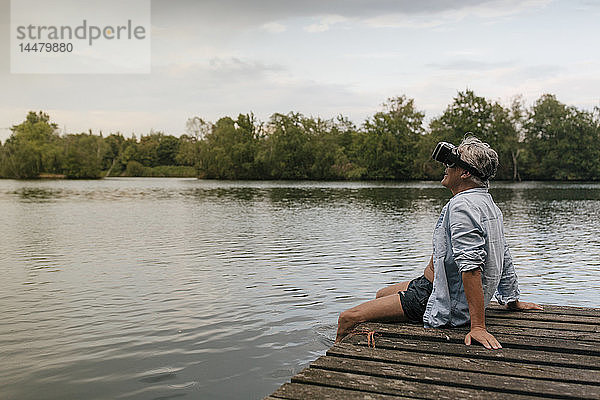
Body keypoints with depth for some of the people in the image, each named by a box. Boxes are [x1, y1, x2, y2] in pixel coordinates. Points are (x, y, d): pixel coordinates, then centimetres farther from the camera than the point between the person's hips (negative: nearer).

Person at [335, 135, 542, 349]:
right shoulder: (489, 204, 9)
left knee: (348, 318, -13)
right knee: (381, 295, 30)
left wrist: (478, 326, -34)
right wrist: (512, 301, 25)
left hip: (446, 306, -11)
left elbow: (471, 267, -32)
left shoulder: (462, 206, -24)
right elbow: (505, 260, 16)